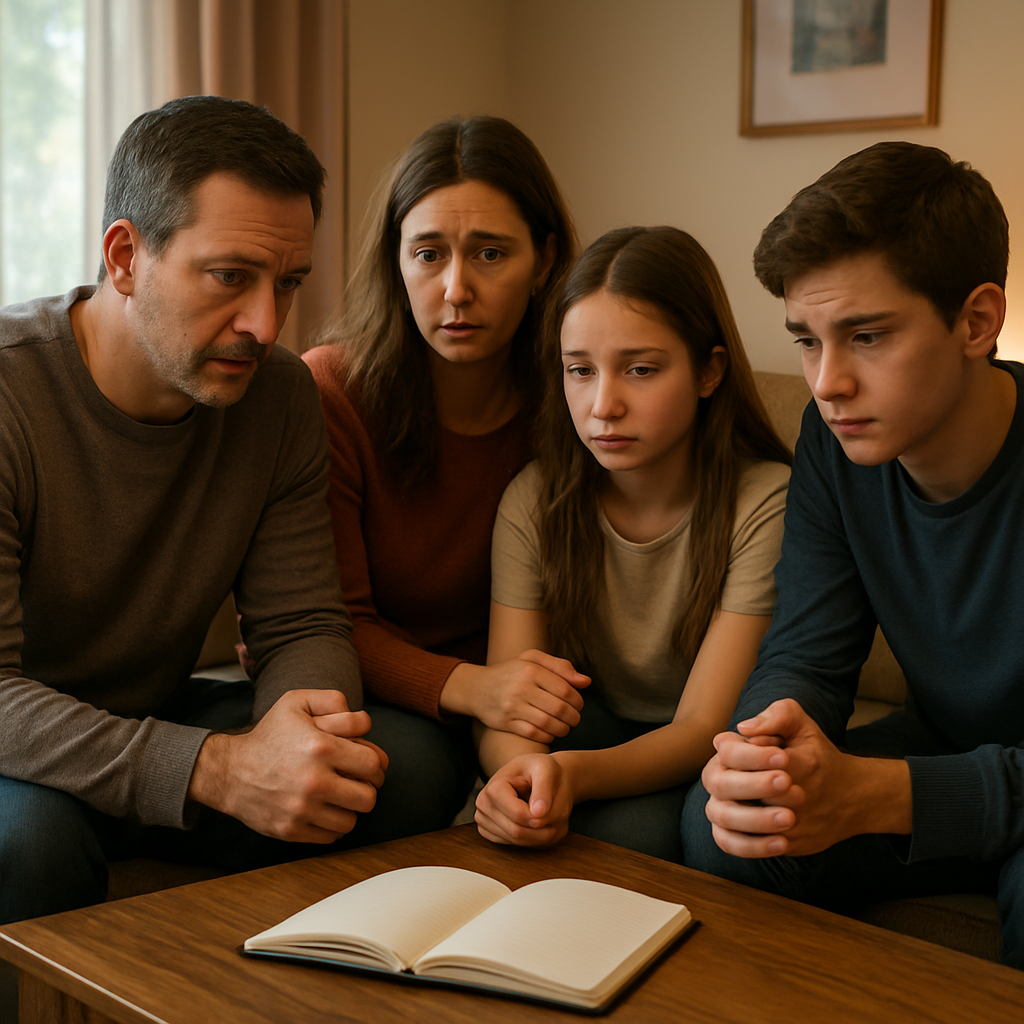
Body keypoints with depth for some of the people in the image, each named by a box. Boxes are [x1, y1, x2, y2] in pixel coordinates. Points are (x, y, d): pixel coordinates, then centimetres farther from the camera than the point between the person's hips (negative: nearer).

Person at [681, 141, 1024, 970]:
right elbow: (804, 655, -7)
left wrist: (871, 794, -42)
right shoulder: (840, 439, -7)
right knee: (719, 822, -19)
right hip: (943, 747, 5)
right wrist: (770, 738, -32)